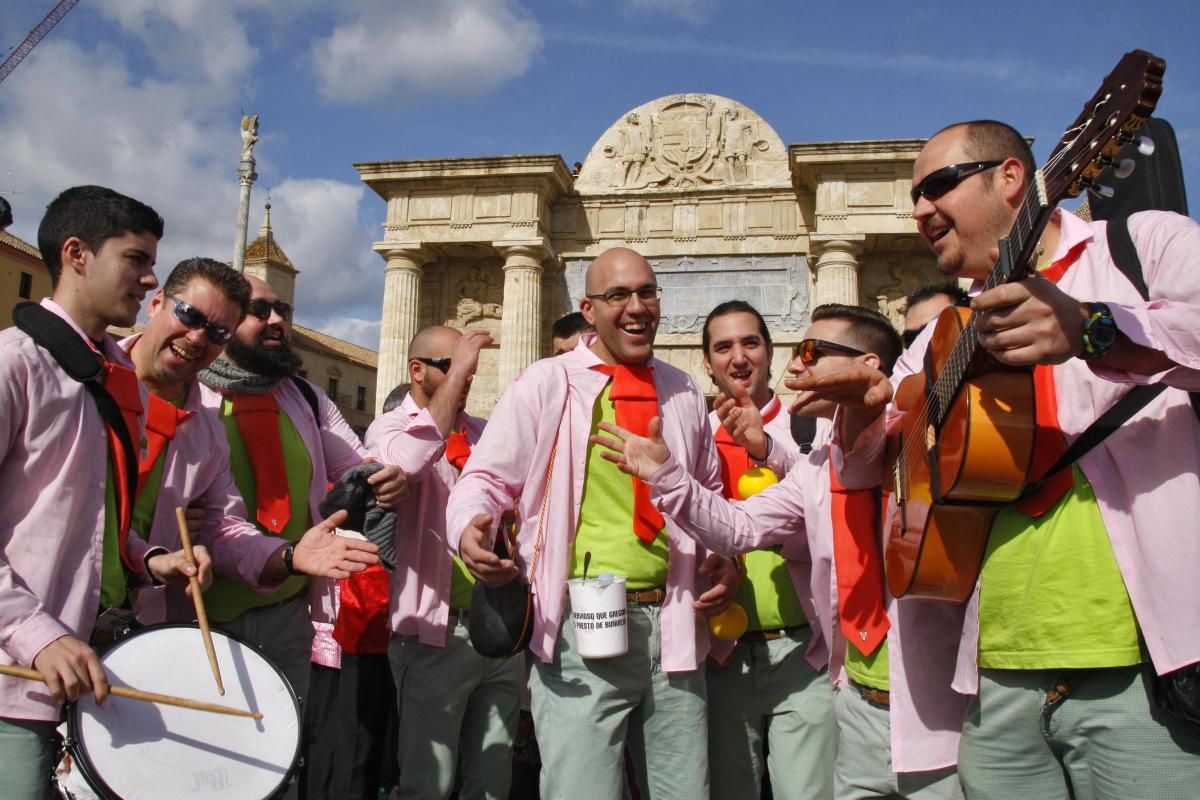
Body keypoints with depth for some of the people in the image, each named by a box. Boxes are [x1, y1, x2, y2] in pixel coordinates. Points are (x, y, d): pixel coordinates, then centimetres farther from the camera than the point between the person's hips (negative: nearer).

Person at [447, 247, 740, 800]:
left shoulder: (683, 393, 12)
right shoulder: (546, 383, -2)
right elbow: (487, 477, -2)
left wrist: (724, 558, 7)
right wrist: (470, 526, -23)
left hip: (674, 627, 5)